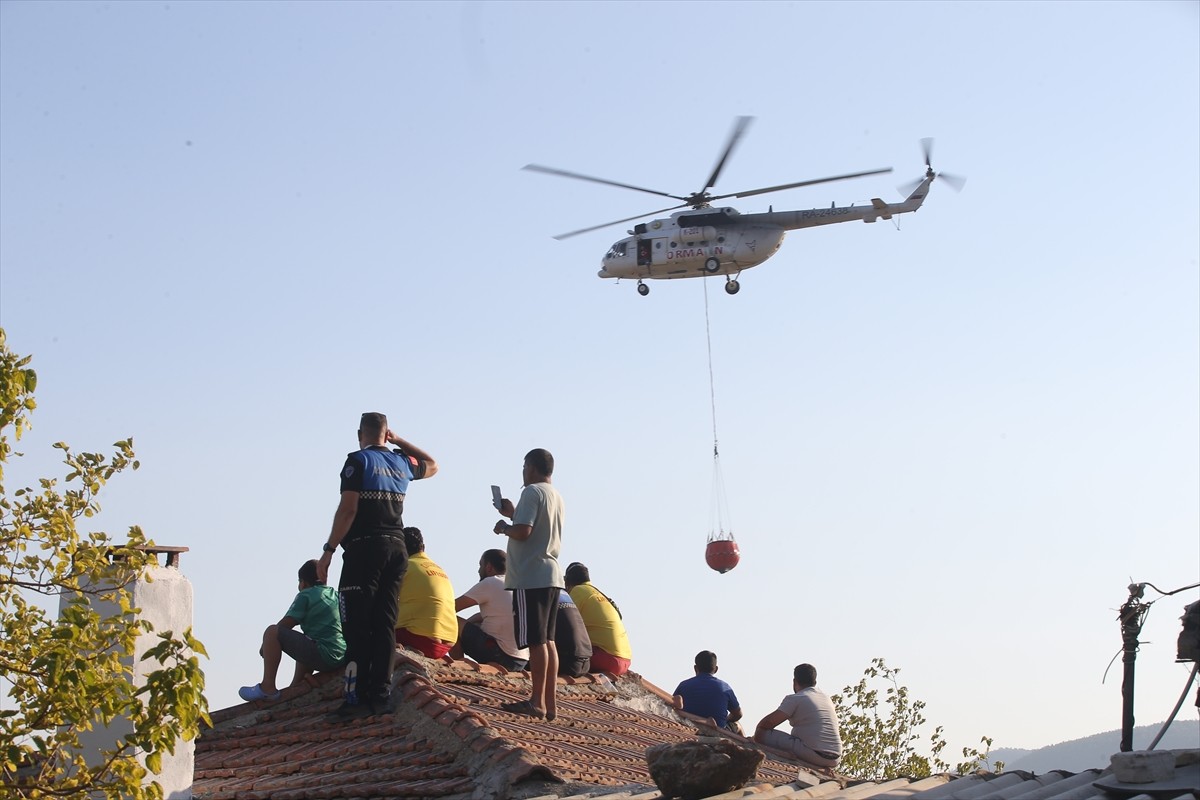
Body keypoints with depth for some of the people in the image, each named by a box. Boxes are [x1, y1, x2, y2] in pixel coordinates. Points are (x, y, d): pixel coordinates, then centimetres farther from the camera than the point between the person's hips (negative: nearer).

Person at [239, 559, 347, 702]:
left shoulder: (306, 595, -2)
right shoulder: (335, 594, 18)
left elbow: (286, 624, -3)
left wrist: (265, 646, 11)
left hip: (322, 656, -9)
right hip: (342, 657, 9)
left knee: (272, 632, -6)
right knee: (304, 644, 39)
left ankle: (268, 688, -4)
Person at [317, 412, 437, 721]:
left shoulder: (358, 461, -3)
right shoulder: (401, 463, 14)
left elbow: (347, 509, -12)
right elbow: (432, 465, 37)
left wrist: (329, 550, -9)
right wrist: (398, 441, 30)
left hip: (365, 548, -6)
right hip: (397, 548, 6)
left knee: (358, 627, -7)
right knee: (385, 625, 7)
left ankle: (358, 699, -12)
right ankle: (381, 695, 3)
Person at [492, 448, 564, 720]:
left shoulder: (532, 492, -10)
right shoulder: (556, 496, 18)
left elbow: (523, 532, -20)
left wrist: (504, 527, -2)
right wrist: (513, 514, 24)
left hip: (530, 577, -9)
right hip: (552, 576, 9)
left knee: (535, 640, -7)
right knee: (547, 640, 9)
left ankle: (537, 702, -7)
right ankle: (550, 703, 8)